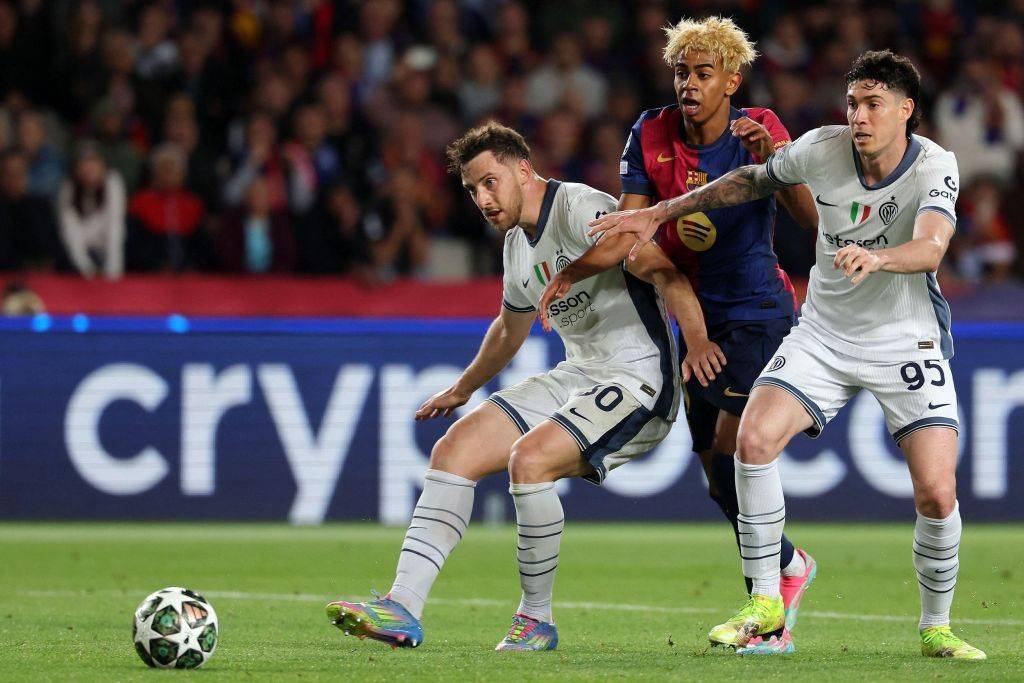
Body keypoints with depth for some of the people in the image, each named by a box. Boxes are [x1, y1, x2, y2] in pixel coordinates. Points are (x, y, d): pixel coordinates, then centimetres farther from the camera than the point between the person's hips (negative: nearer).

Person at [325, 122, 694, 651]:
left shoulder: (579, 209, -15)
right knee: (454, 449, -5)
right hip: (576, 376, 9)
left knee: (529, 459, -30)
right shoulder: (517, 243, 14)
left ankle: (536, 618, -12)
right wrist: (462, 389, 45)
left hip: (636, 378, -9)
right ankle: (402, 609, -11)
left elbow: (660, 271, -26)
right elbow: (510, 328, 33)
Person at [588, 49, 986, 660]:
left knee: (937, 495, -15)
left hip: (908, 343, -3)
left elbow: (930, 249, -37)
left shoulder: (935, 166, -18)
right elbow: (753, 181, 10)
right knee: (754, 439, -20)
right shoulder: (821, 149, -10)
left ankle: (937, 627, 10)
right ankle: (765, 603, -5)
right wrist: (660, 213, 11)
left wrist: (876, 257, -58)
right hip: (824, 334, 3)